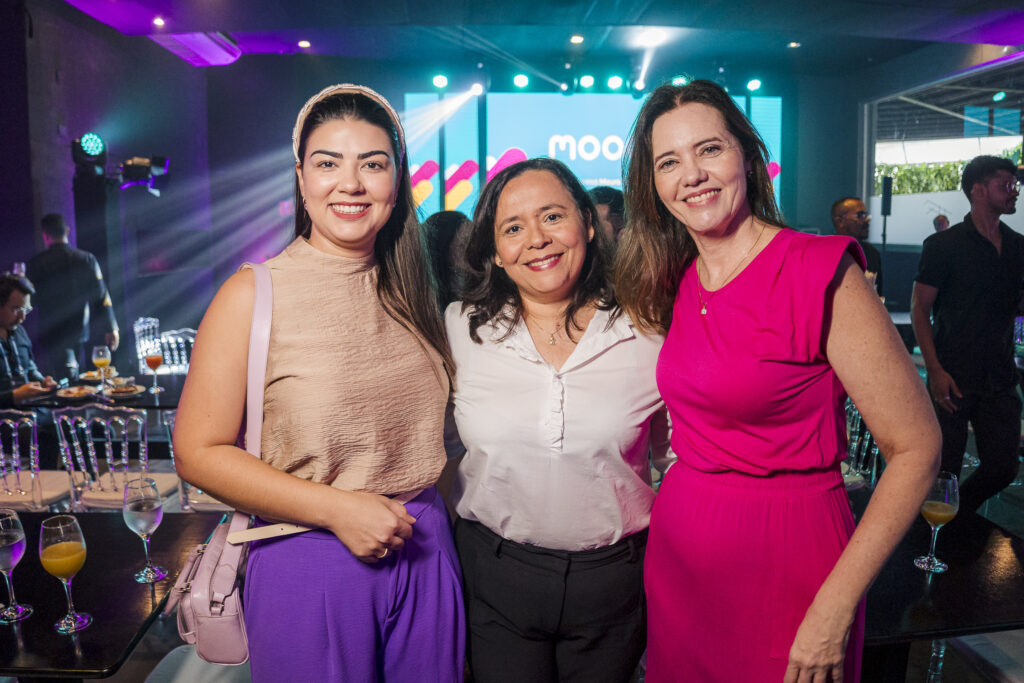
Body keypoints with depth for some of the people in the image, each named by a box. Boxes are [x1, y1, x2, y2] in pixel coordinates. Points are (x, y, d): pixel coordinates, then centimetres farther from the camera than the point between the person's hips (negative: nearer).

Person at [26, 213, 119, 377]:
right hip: (79, 334, 2)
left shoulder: (34, 264, -6)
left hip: (50, 335, -2)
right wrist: (111, 328, 2)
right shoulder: (87, 259, -3)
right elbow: (101, 296, -3)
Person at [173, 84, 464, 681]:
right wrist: (335, 508, -16)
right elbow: (199, 452, -10)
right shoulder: (254, 295, -10)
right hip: (310, 563, -4)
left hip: (425, 551, 5)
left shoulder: (409, 291, 4)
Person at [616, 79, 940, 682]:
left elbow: (916, 449, -16)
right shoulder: (674, 282, 2)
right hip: (676, 551, 6)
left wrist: (836, 608, -19)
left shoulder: (821, 272, -16)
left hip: (783, 562, -5)